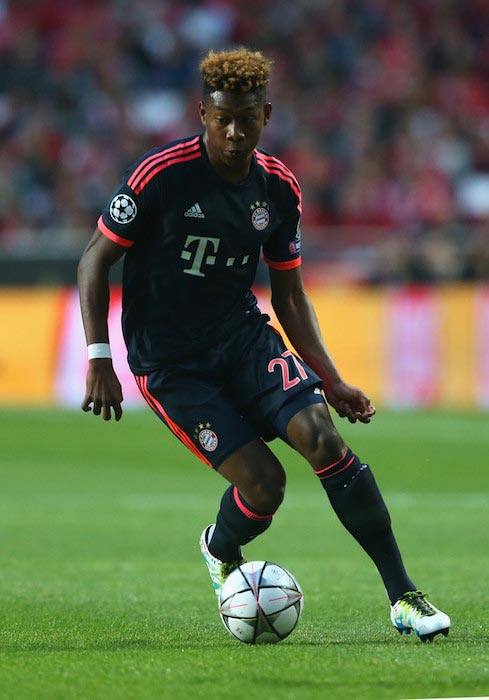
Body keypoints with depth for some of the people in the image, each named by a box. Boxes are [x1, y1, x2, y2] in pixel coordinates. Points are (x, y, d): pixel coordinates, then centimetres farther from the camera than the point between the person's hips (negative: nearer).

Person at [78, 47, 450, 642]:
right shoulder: (161, 174, -15)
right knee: (263, 483, -17)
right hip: (169, 364, -4)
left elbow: (289, 295, 11)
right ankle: (219, 552, 21)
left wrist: (332, 382, 2)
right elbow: (95, 259, -7)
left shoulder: (279, 189, 0)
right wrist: (99, 360, -15)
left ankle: (402, 595, -12)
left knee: (322, 436, -20)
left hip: (244, 338, 4)